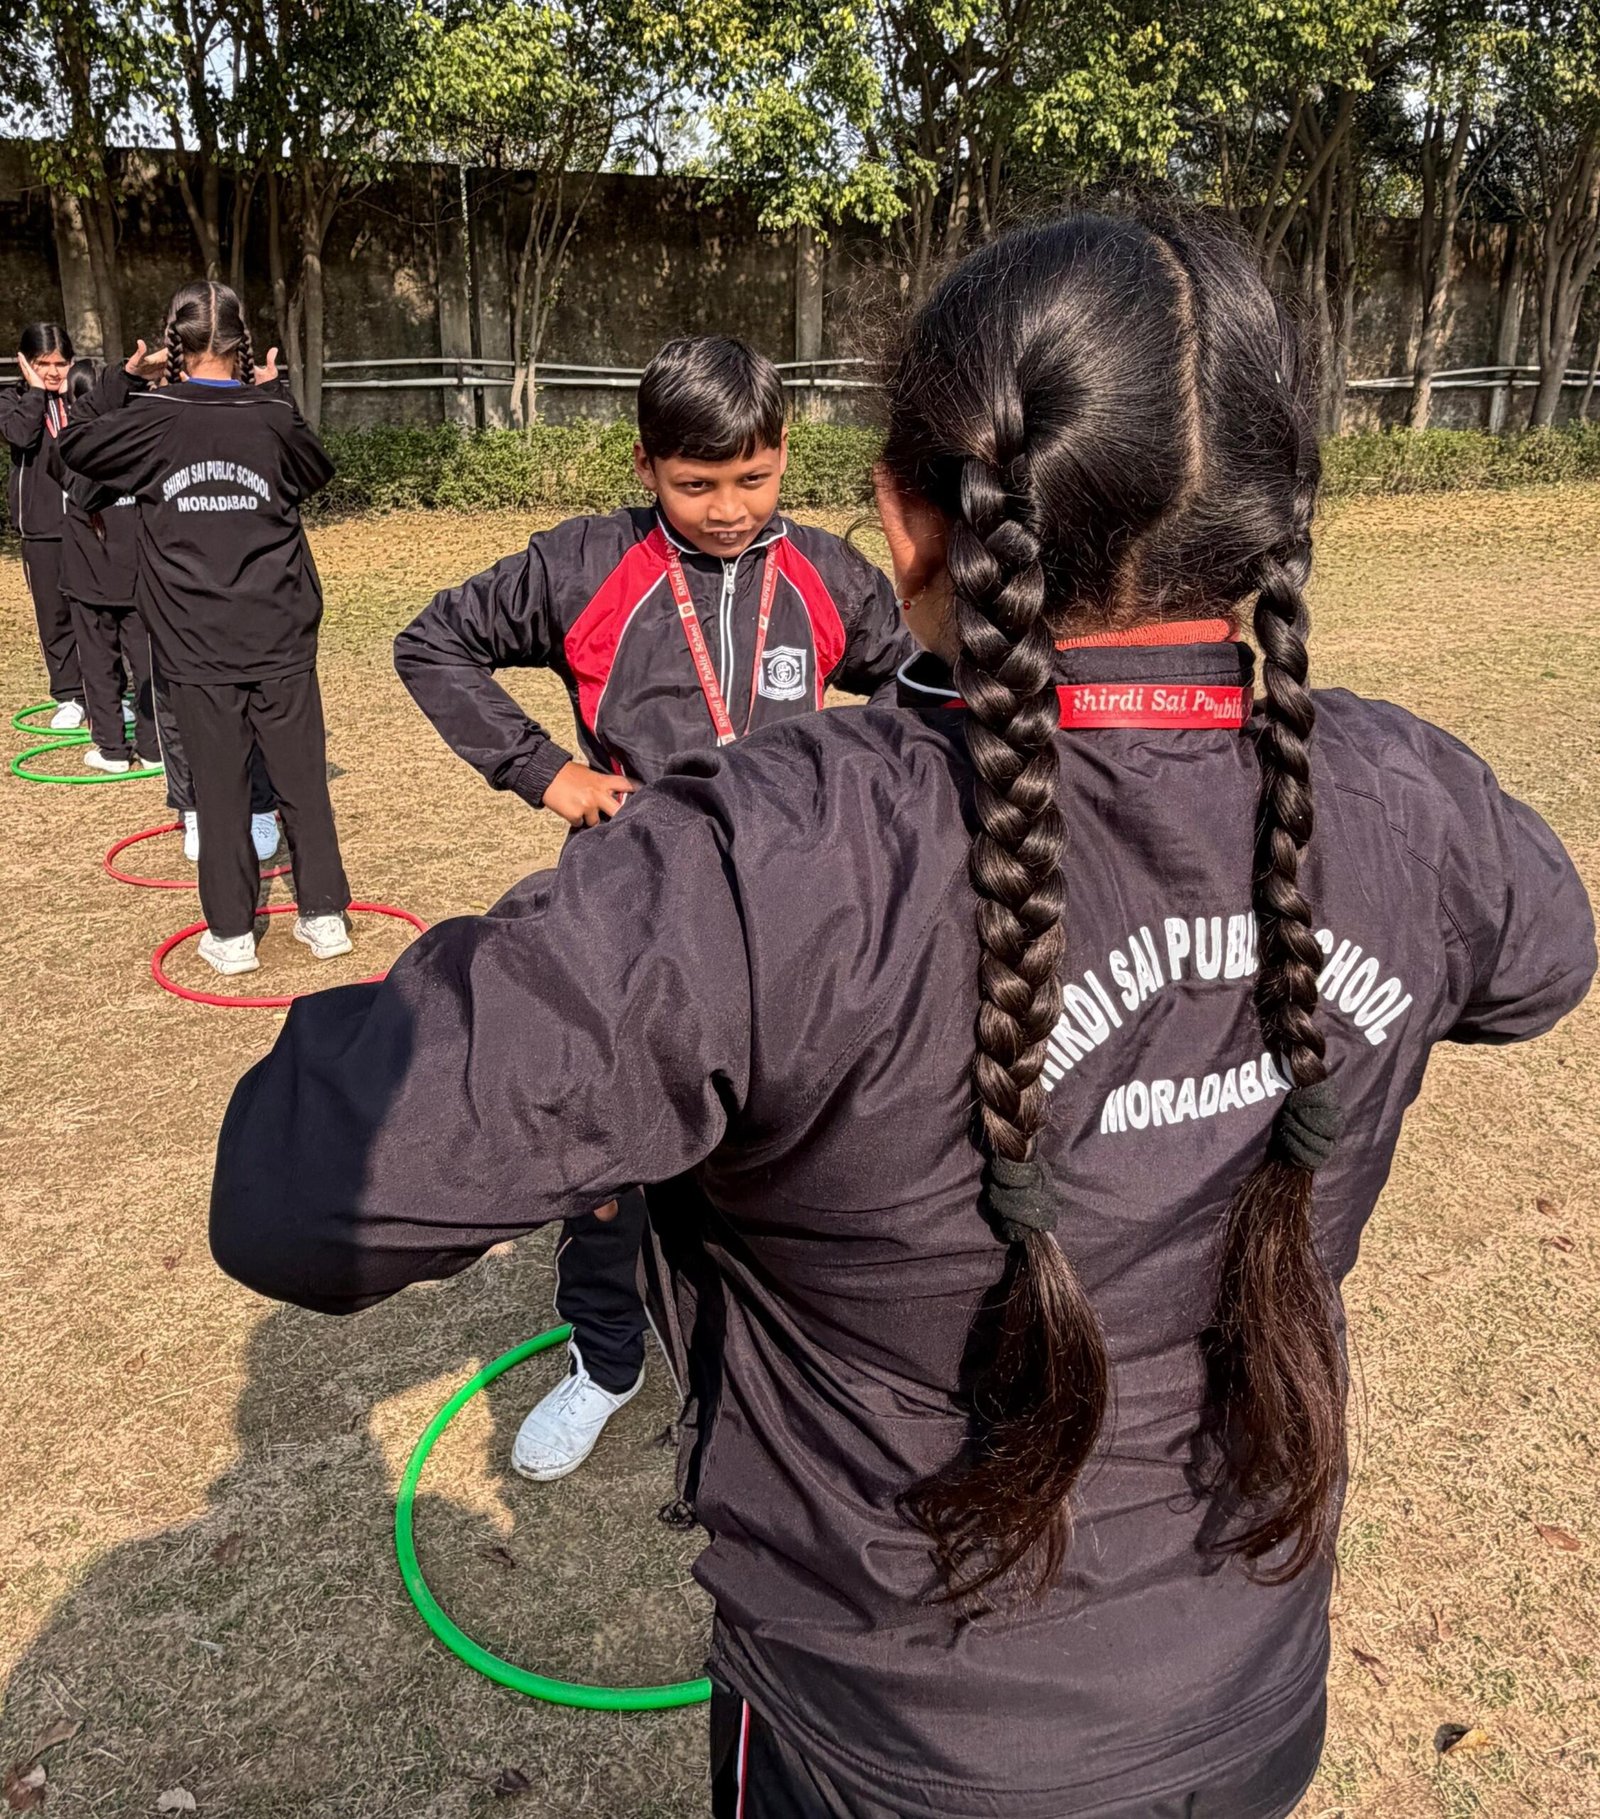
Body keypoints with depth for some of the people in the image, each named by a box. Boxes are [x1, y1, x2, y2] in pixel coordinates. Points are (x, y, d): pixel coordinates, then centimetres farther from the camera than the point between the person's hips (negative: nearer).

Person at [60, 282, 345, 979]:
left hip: (197, 648, 0)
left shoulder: (150, 418, -3)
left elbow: (76, 448, 13)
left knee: (220, 789, 6)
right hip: (280, 640, 1)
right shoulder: (271, 418, -1)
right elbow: (319, 470, 18)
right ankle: (324, 916, 15)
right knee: (302, 780, 9)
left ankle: (231, 934, 12)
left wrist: (125, 386, 21)